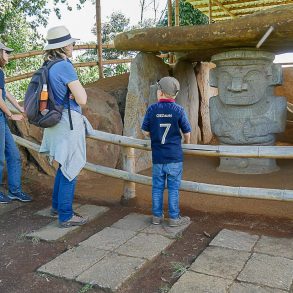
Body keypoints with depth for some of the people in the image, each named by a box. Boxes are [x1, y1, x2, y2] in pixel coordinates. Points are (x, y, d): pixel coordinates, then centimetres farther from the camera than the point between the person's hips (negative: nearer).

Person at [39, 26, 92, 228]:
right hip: (69, 122, -9)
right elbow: (82, 99, -18)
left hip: (55, 121, 9)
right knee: (71, 169, 1)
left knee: (65, 166, 22)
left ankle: (57, 206, 33)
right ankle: (65, 216, 11)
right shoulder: (65, 66, -18)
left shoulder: (48, 67, 10)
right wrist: (79, 85, -2)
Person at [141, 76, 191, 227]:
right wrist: (187, 143, 20)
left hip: (157, 156, 2)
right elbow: (187, 133, -1)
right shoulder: (178, 110, -6)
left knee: (157, 187, 12)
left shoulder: (152, 109, -3)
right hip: (175, 156, -2)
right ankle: (174, 217, 13)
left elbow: (146, 132, 2)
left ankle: (157, 216, 20)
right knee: (173, 188, 6)